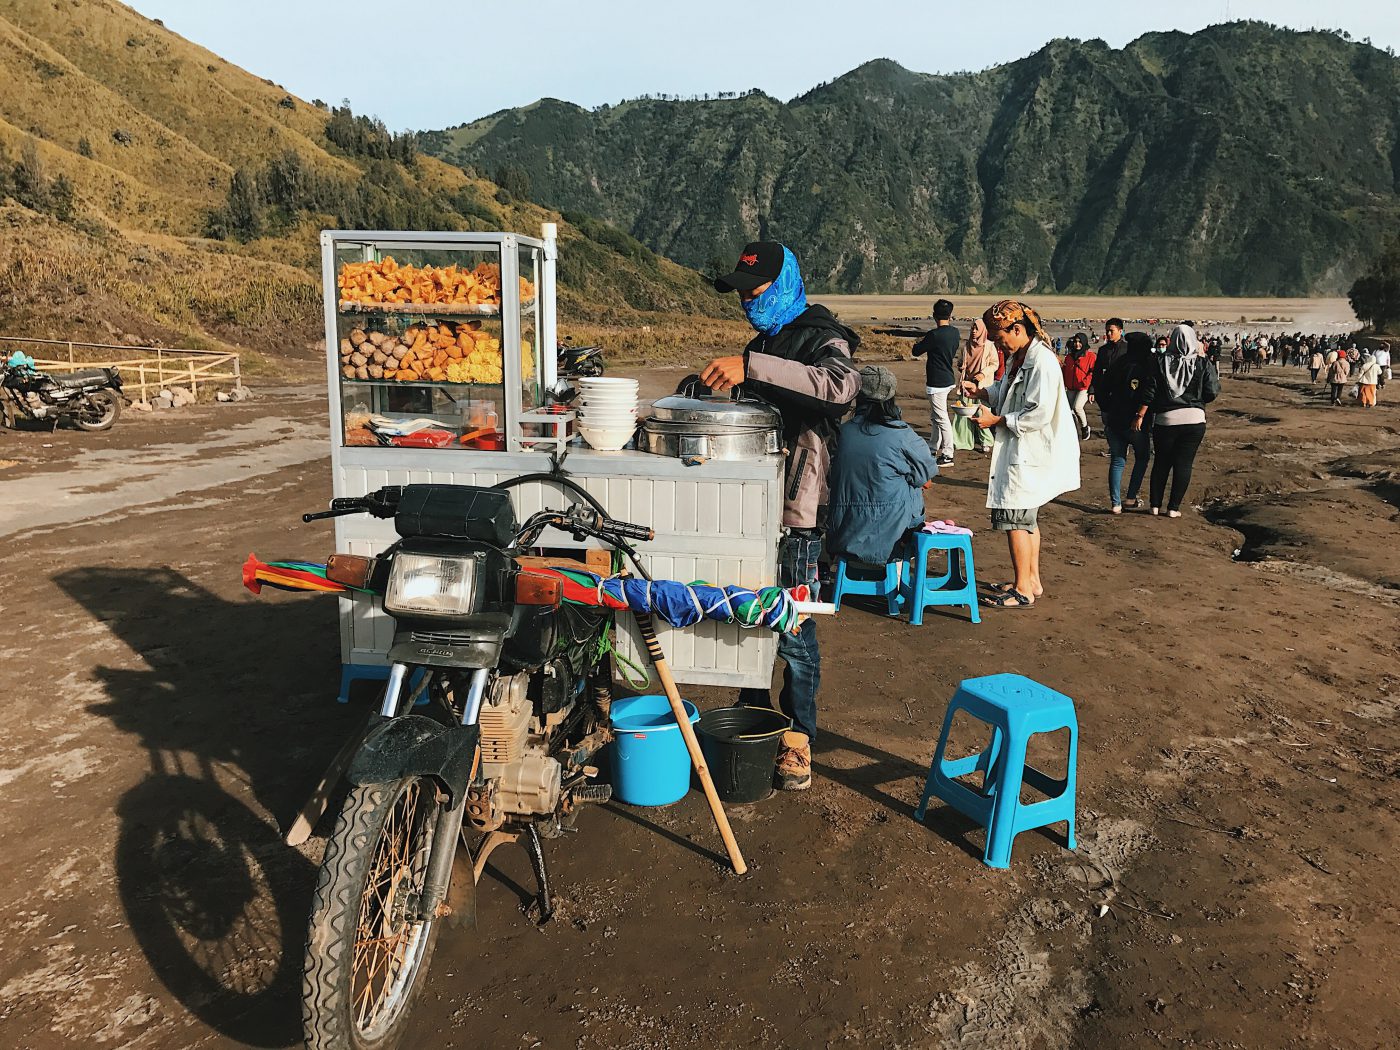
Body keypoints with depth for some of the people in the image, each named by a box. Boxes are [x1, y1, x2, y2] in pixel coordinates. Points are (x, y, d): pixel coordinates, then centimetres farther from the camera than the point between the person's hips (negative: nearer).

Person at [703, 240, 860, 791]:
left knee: (795, 634, -1)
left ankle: (797, 740, 14)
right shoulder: (761, 344, 19)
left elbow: (840, 385, -33)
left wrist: (751, 368, -38)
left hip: (795, 514, -8)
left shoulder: (823, 339, -7)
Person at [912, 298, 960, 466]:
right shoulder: (955, 333, 4)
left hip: (938, 382, -9)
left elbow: (916, 351, -11)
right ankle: (933, 448, 32)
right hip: (948, 379, 9)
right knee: (935, 416, 21)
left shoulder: (935, 335, -21)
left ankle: (948, 456, -2)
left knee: (941, 418, -5)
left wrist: (918, 343, 10)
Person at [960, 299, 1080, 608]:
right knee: (1026, 519, 18)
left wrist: (997, 420, -20)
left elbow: (1039, 414, -25)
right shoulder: (1018, 357, 10)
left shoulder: (1042, 362, -21)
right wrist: (979, 392, 8)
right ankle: (1032, 580, 31)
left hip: (1030, 453, -10)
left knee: (1014, 517, -5)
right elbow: (1006, 390, 25)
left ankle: (1023, 591, 5)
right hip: (1019, 452, 10)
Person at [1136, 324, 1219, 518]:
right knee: (1184, 464, 6)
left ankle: (1155, 505, 17)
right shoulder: (1202, 364, -4)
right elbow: (1213, 392, -6)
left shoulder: (1161, 362, -3)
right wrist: (1196, 400, 13)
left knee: (1161, 463, 13)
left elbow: (1149, 392, -6)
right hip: (1194, 420, -1)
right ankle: (1173, 508, 7)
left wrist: (1140, 415, -1)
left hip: (1165, 420, 1)